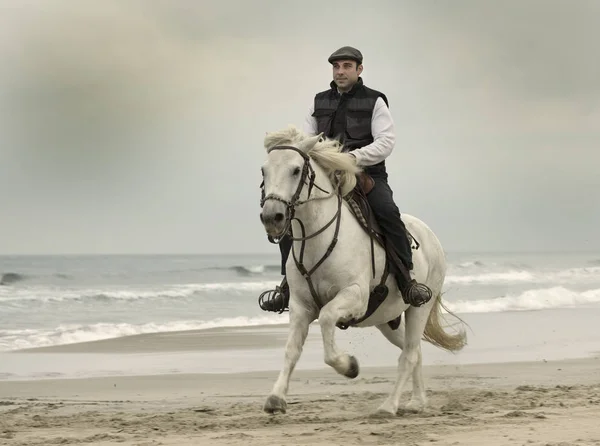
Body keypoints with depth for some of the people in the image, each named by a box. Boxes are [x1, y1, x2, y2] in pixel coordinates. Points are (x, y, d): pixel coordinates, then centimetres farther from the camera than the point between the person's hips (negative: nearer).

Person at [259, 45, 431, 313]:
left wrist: (354, 157, -24)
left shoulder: (374, 101, 2)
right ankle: (288, 284, -5)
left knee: (387, 212, -32)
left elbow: (386, 142, -9)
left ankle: (406, 280, -22)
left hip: (367, 173, -4)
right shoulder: (320, 102, 15)